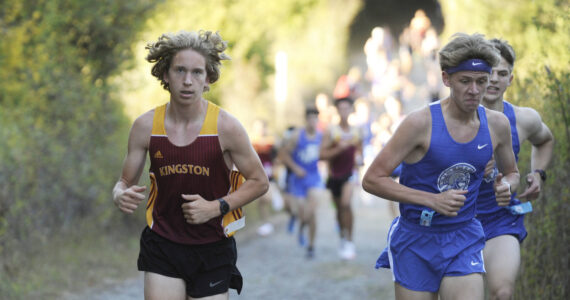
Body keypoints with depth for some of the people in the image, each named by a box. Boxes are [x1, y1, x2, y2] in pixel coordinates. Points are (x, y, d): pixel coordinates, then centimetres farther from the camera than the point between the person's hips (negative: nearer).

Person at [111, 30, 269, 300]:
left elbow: (259, 181, -1)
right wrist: (121, 196, -18)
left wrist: (216, 207, -14)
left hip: (212, 249, -1)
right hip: (162, 245, 1)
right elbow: (126, 181, 6)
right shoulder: (146, 126, -4)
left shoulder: (225, 126, -10)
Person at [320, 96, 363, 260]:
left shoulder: (357, 132, 2)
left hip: (350, 173, -1)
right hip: (334, 174, 1)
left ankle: (349, 242, -17)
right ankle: (343, 239, 30)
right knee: (339, 208, 12)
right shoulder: (330, 131, -6)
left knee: (346, 204, -20)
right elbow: (322, 154, -10)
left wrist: (359, 157, -5)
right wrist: (339, 148, -23)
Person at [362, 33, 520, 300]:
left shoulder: (497, 125, -1)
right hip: (415, 240, -3)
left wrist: (506, 185, -7)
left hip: (464, 240, 3)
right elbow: (372, 180, -16)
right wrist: (433, 200, -23)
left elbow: (512, 172, 19)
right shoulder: (421, 123, -16)